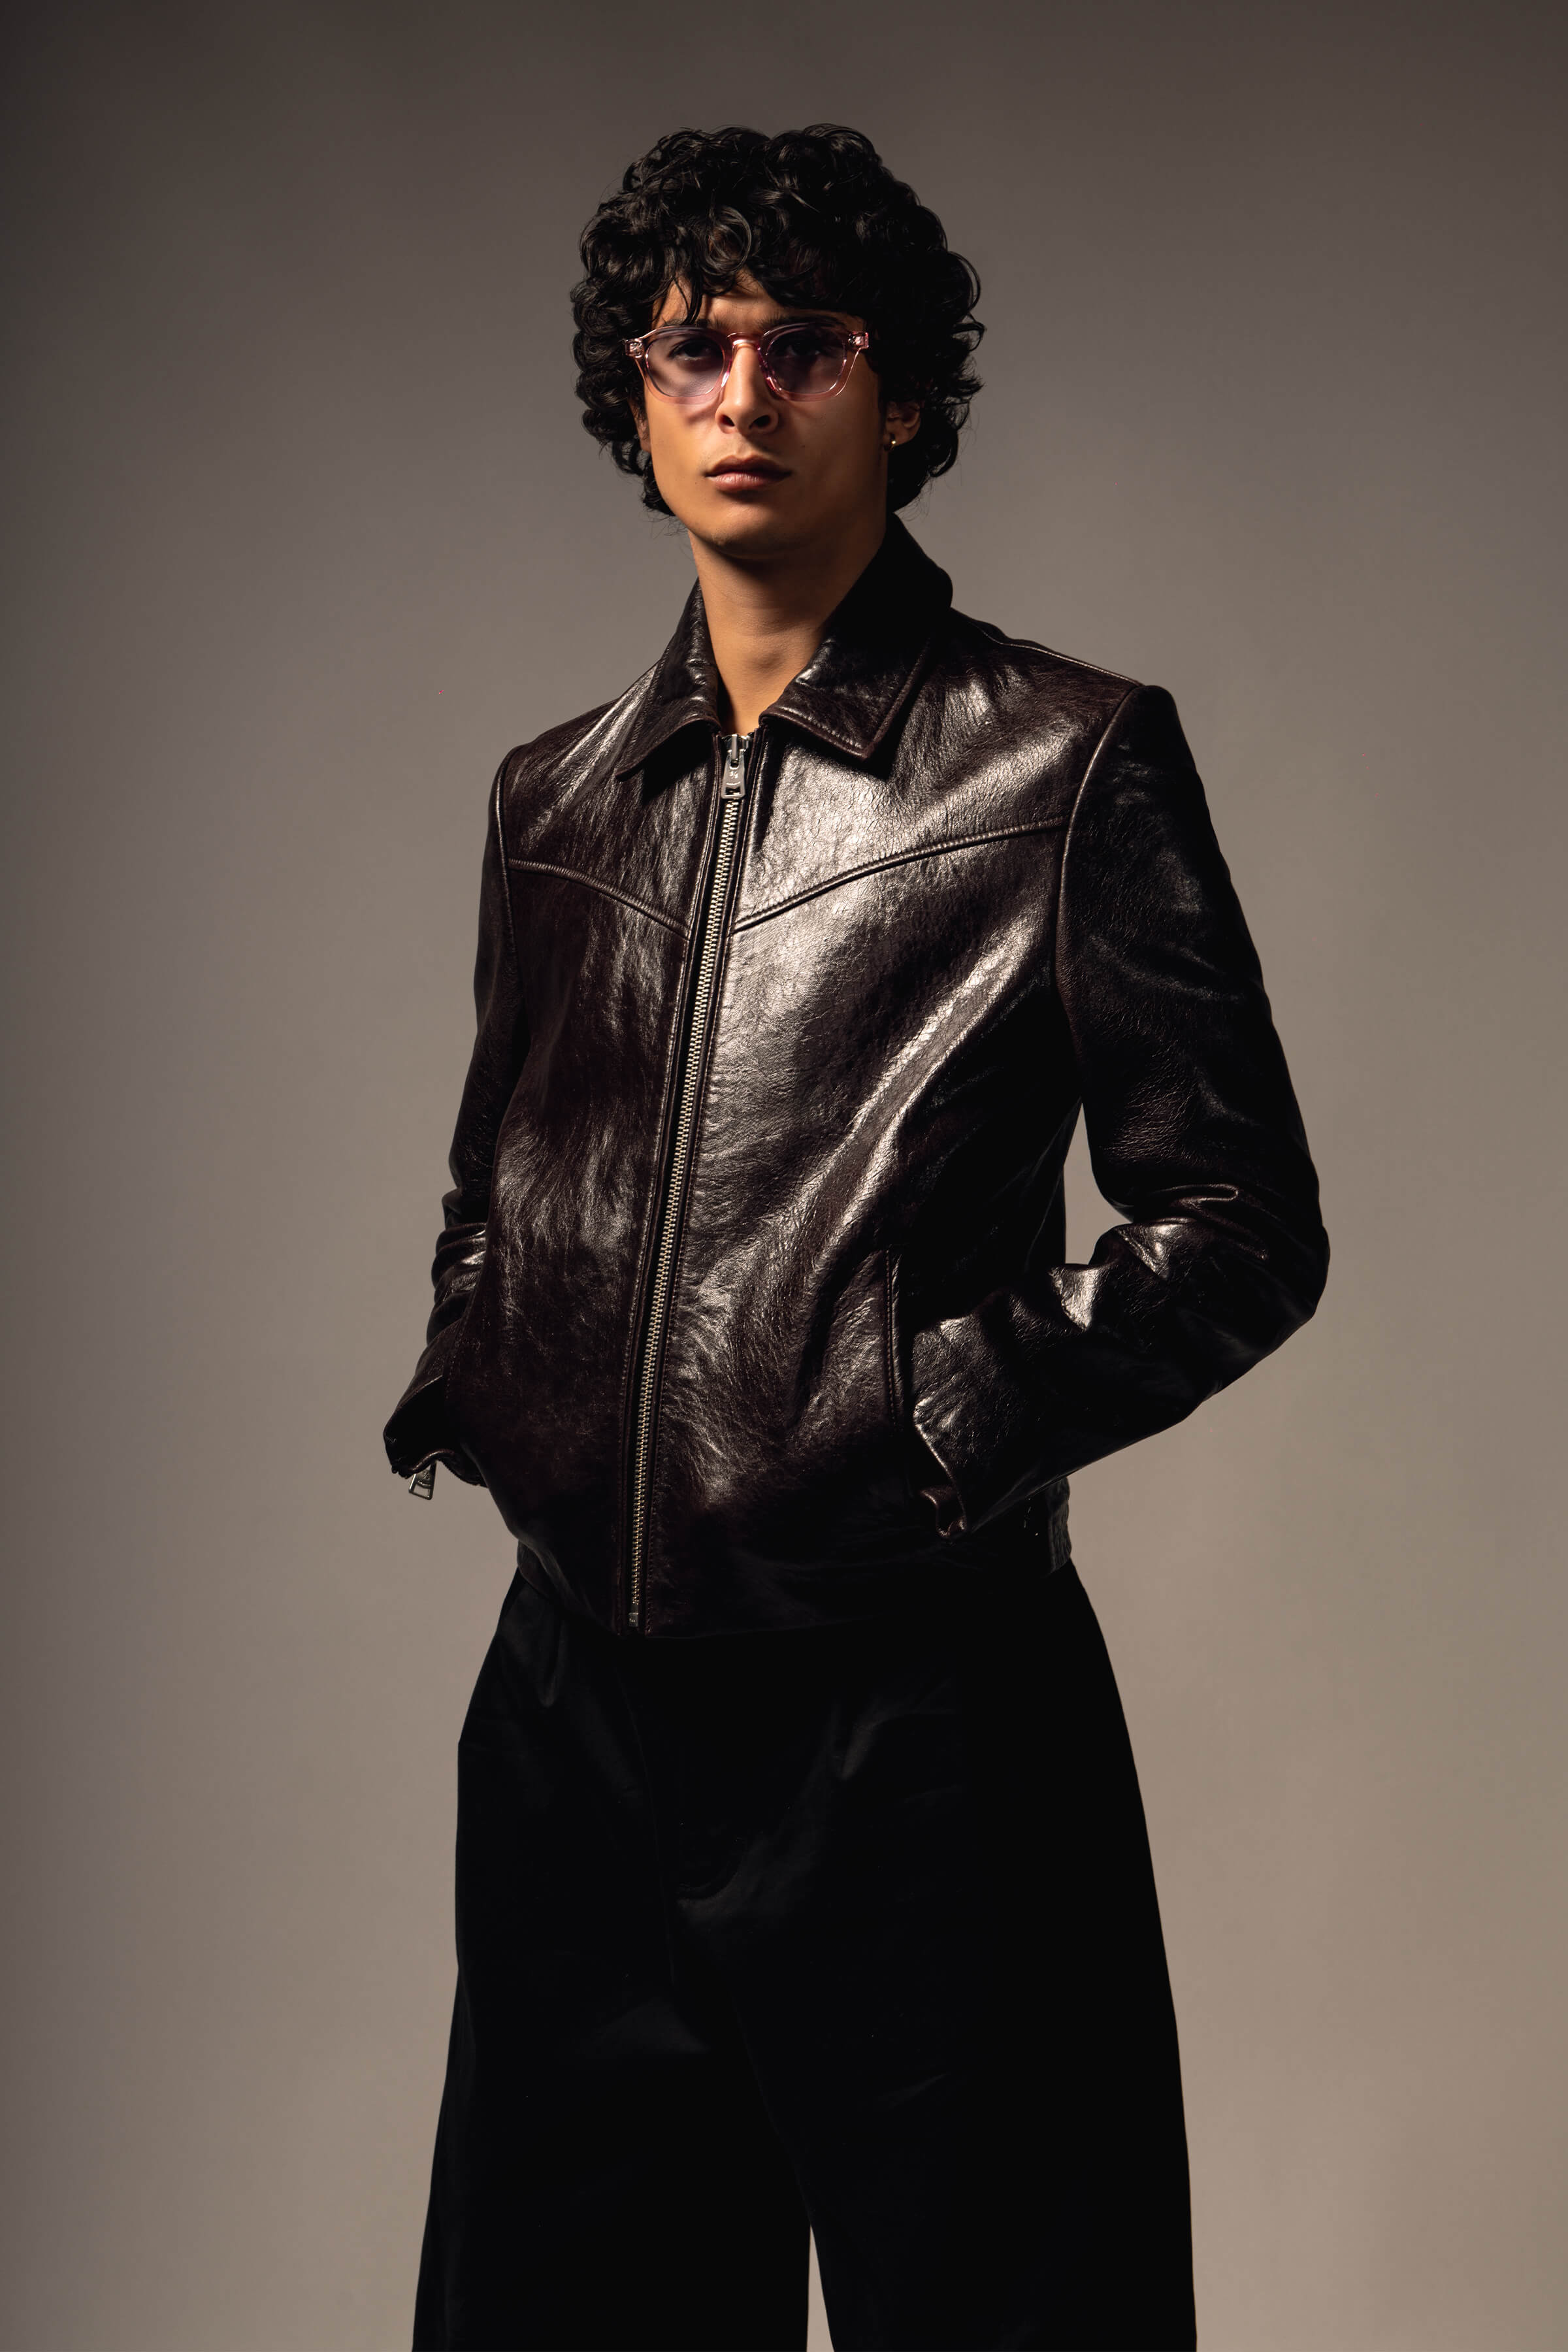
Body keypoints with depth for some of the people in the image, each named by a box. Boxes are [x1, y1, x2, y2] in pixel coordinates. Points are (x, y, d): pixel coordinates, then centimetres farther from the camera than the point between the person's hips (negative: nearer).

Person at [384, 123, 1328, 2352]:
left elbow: (1243, 1225, -4)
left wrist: (944, 1425, -15)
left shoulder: (1068, 764, -3)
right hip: (576, 1688, 5)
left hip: (912, 1696, -5)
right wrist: (461, 1373, 7)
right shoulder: (558, 794, 13)